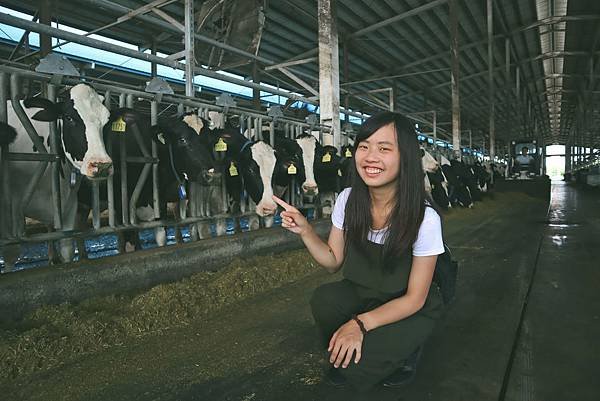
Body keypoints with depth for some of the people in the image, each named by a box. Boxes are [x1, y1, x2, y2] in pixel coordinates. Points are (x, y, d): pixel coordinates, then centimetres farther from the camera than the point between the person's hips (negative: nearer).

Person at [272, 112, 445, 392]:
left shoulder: (424, 217, -26)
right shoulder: (348, 200, -14)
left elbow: (414, 299, -18)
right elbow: (334, 262, -3)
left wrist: (360, 324, -28)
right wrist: (305, 231, -20)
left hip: (410, 310, -4)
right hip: (362, 293, 4)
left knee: (356, 367, -25)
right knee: (324, 299, -27)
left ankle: (404, 350, 9)